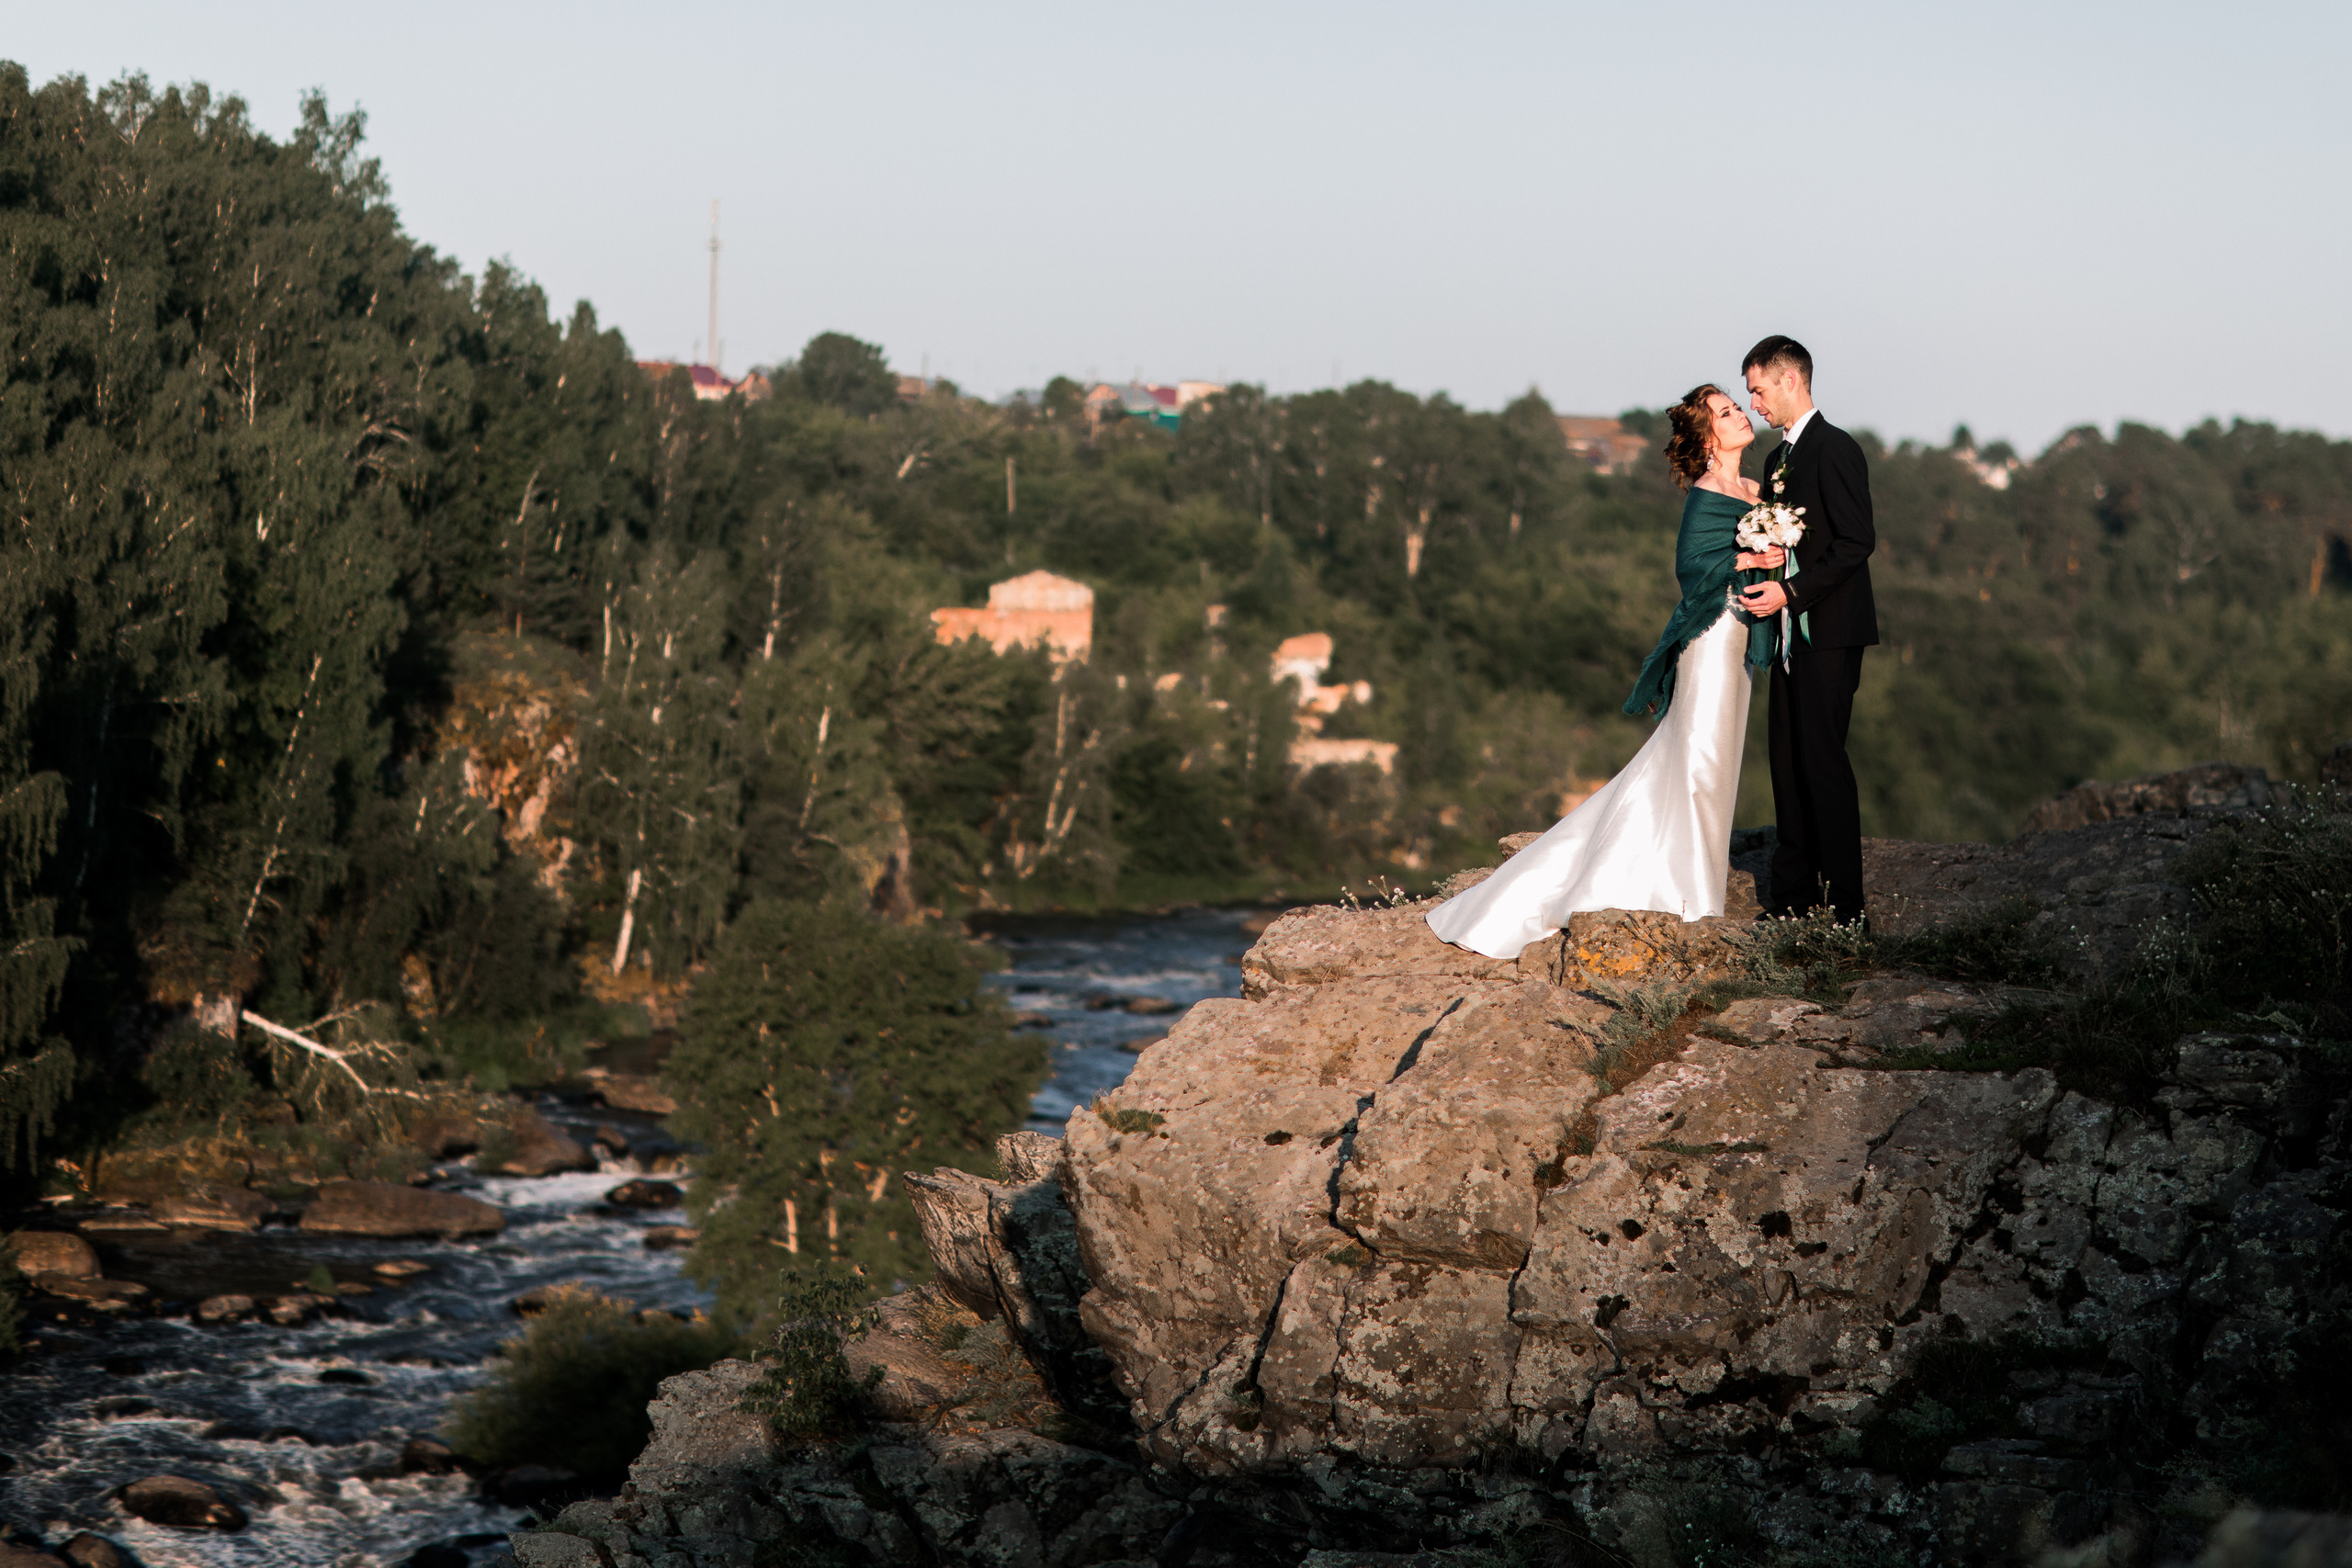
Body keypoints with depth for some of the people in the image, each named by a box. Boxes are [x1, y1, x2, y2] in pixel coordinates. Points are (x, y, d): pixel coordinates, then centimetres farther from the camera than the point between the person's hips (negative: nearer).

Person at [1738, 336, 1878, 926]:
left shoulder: (1835, 449, -11)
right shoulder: (1778, 457, 18)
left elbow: (1857, 541, -17)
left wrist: (1791, 592, -20)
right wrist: (1761, 583, 8)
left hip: (1828, 633, -9)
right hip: (1791, 633, 9)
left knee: (1823, 759, -10)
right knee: (1788, 760, 8)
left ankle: (1844, 904, -7)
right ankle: (1794, 891, 13)